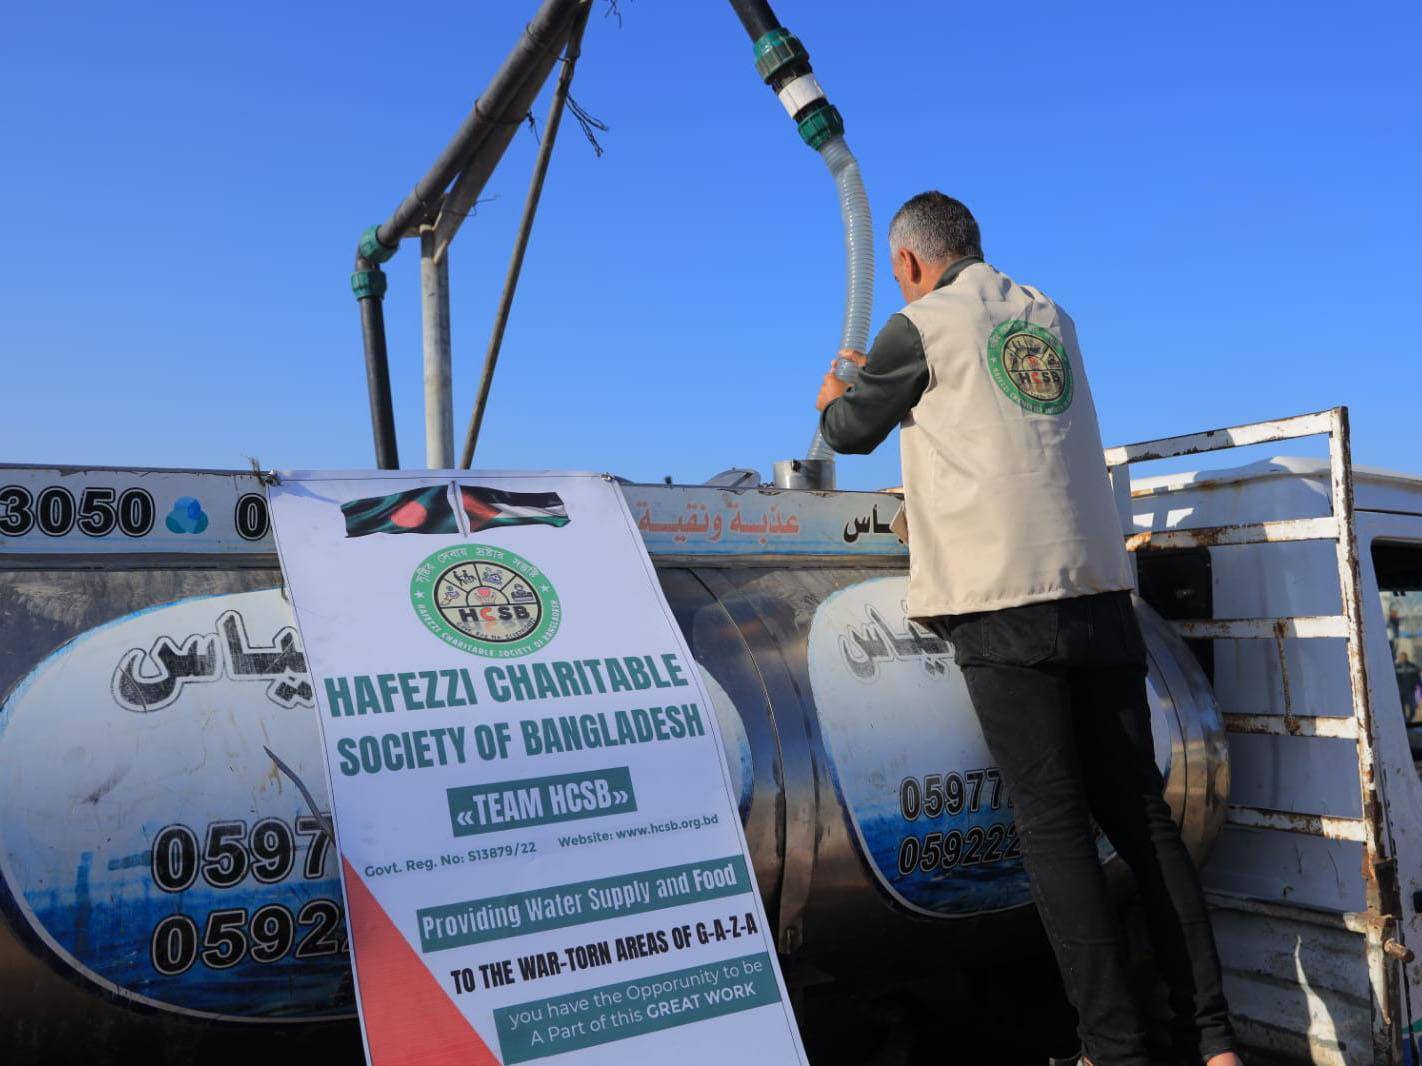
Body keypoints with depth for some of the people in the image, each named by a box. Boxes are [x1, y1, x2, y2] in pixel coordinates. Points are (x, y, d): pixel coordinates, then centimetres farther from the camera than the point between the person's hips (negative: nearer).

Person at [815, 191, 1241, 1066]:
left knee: (1054, 823, -3)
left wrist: (835, 397, 38)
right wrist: (882, 381, 47)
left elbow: (851, 433, 14)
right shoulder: (1051, 318, 20)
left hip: (1005, 602, -6)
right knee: (1140, 814, 8)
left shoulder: (919, 329, 2)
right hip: (1100, 592, 6)